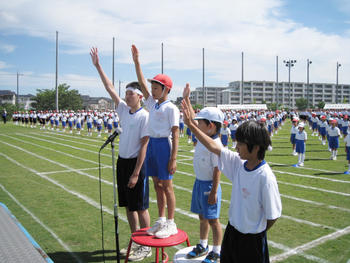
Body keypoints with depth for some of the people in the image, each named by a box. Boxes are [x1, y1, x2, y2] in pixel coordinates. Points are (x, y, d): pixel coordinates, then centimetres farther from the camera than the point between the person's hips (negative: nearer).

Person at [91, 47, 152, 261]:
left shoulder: (145, 116, -15)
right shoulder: (124, 109, 6)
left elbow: (144, 146, -17)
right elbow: (109, 87, 12)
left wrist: (136, 173, -19)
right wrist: (98, 66, 11)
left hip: (136, 163, -8)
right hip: (122, 161, 8)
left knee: (140, 207, 1)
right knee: (128, 206, 16)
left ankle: (146, 247, 16)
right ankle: (136, 242, 31)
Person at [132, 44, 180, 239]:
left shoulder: (171, 108, -9)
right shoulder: (153, 104, 12)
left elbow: (175, 135, -14)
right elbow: (142, 83, 12)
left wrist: (173, 159, -19)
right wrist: (136, 60, 9)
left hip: (164, 145, -8)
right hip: (152, 144, 8)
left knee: (166, 185, 0)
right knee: (157, 185, 14)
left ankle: (171, 224, 12)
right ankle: (161, 221, 26)